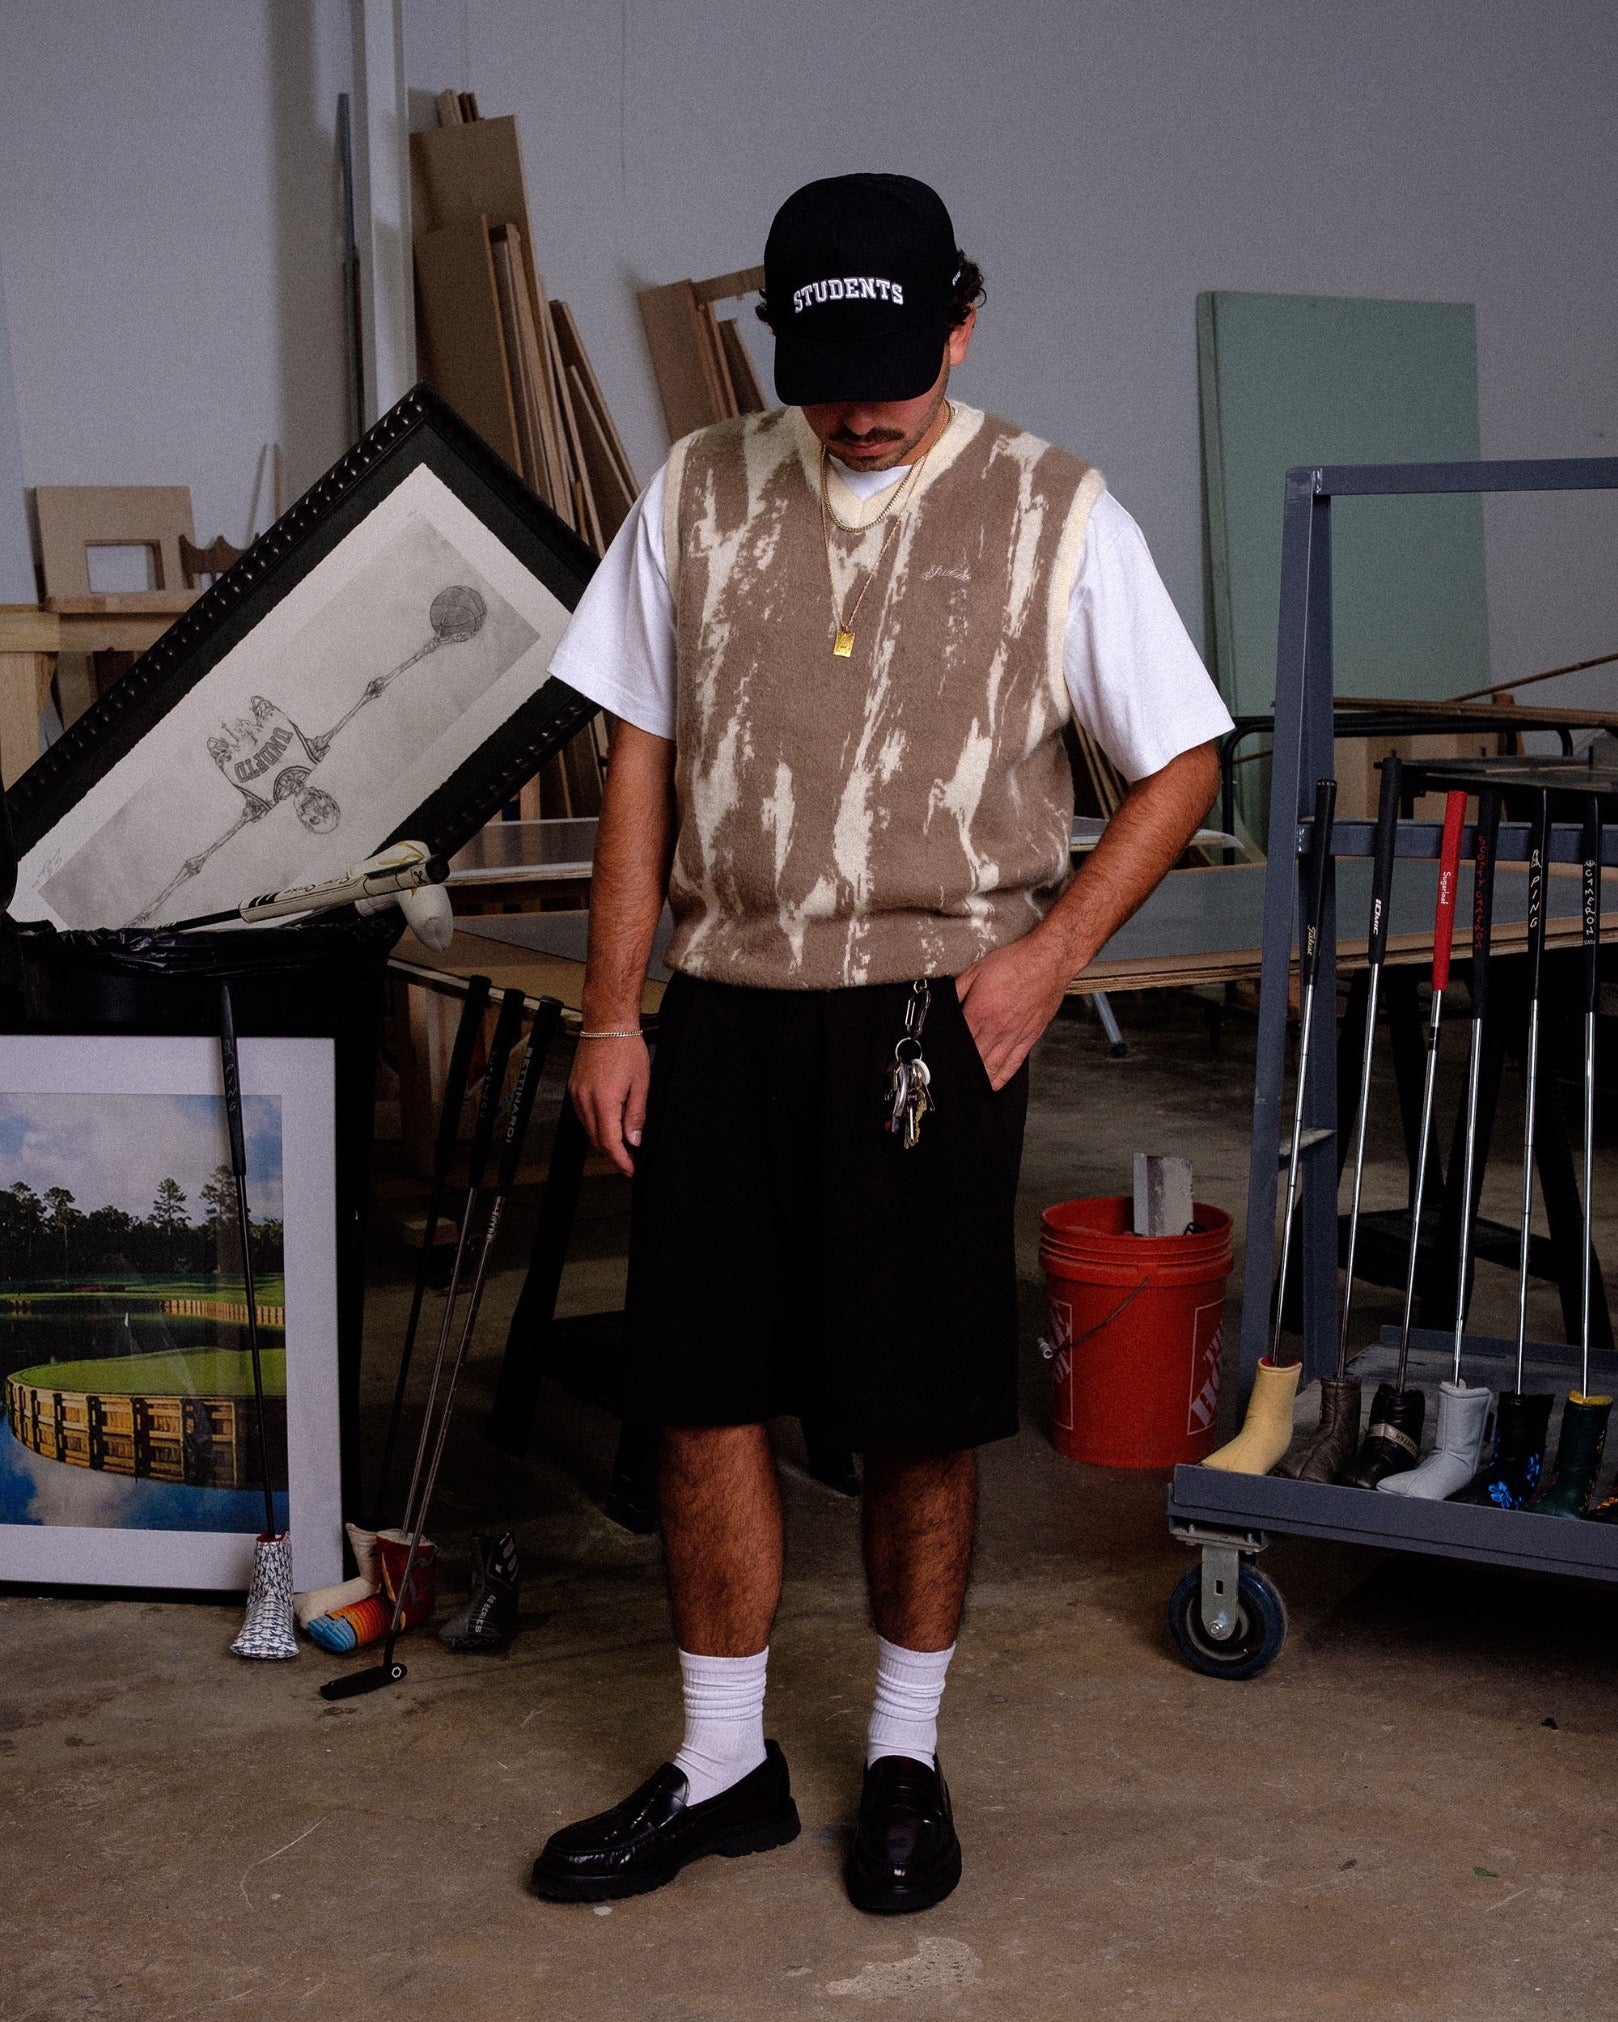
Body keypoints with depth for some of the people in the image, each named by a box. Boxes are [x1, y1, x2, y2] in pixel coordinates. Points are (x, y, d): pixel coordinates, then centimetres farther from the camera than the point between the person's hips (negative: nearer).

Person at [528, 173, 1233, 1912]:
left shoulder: (1053, 515, -2)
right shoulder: (700, 494, 5)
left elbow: (1181, 761, 3)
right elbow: (641, 761, 8)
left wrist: (1048, 951, -9)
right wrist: (613, 1016, 4)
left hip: (933, 1019, -2)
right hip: (727, 1008, 3)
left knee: (919, 1419, 5)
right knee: (702, 1391, 7)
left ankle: (905, 1758, 26)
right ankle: (723, 1767, 23)